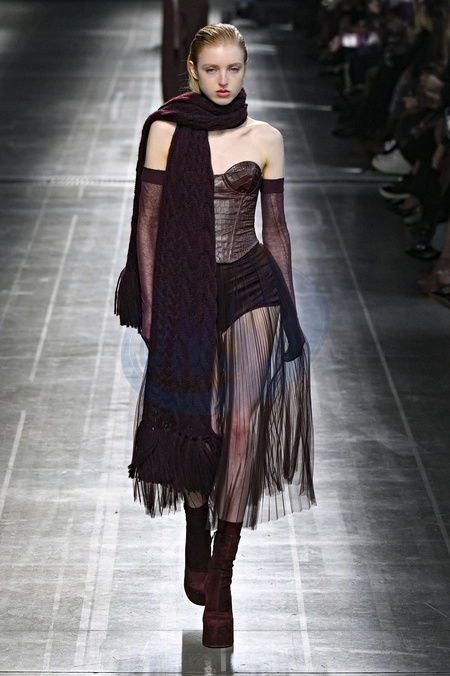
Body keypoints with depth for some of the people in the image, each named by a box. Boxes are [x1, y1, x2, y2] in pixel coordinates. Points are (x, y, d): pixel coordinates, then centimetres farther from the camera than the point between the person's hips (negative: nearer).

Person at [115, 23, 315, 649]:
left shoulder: (265, 139, 3)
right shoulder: (166, 131, 0)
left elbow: (275, 226, 9)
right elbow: (148, 220, 1)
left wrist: (289, 303, 9)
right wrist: (148, 303, -4)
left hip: (251, 287, 0)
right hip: (184, 291, 0)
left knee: (245, 418, -12)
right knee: (193, 420, 9)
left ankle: (220, 581, -7)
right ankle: (197, 538, 36)